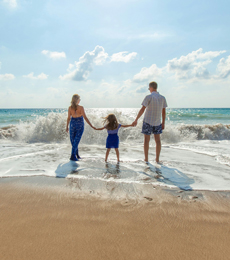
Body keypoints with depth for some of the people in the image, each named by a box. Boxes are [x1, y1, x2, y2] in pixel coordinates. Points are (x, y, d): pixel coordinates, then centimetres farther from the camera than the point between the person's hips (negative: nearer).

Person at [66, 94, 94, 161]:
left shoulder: (70, 108, -7)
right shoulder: (81, 108, -16)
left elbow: (69, 118, 0)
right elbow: (85, 117, -17)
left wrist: (67, 126, 12)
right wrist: (91, 125, -12)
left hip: (72, 124, 3)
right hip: (80, 125, -3)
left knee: (73, 140, 15)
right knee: (76, 140, 0)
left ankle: (77, 154, 25)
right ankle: (73, 156, -4)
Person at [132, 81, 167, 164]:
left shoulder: (149, 97, -11)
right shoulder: (162, 98, 3)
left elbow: (142, 109, -15)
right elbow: (164, 111, 5)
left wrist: (136, 120, -10)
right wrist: (163, 123, 12)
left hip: (148, 121, -4)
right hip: (158, 122, 4)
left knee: (146, 140, 5)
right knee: (158, 140, 10)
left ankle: (146, 159, 9)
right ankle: (157, 159, 13)